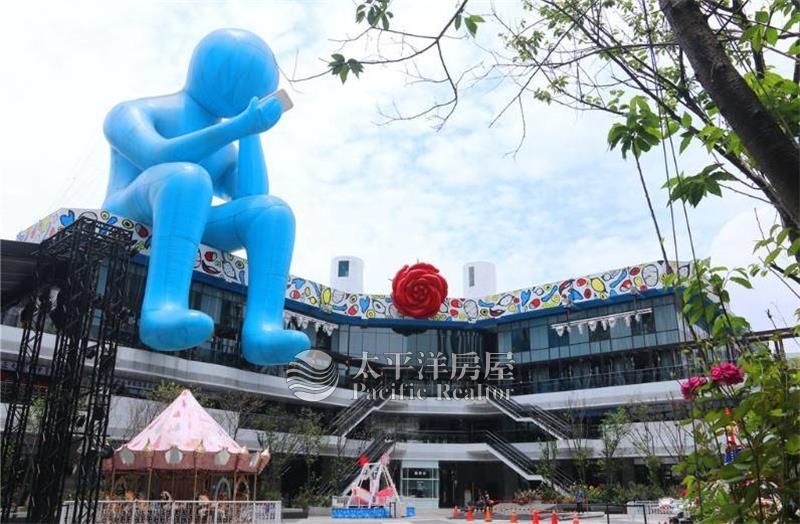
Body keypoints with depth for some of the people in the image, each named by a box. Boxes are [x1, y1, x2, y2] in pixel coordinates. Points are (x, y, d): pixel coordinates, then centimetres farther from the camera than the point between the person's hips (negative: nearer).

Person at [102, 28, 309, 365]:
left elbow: (252, 201, 3)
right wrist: (240, 125, -23)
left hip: (184, 245, 5)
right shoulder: (132, 113, 7)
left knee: (273, 210, -19)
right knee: (187, 178, -34)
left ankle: (263, 327, -39)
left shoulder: (226, 155, 24)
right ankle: (164, 310, -53)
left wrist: (251, 133, 8)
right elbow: (158, 159, -17)